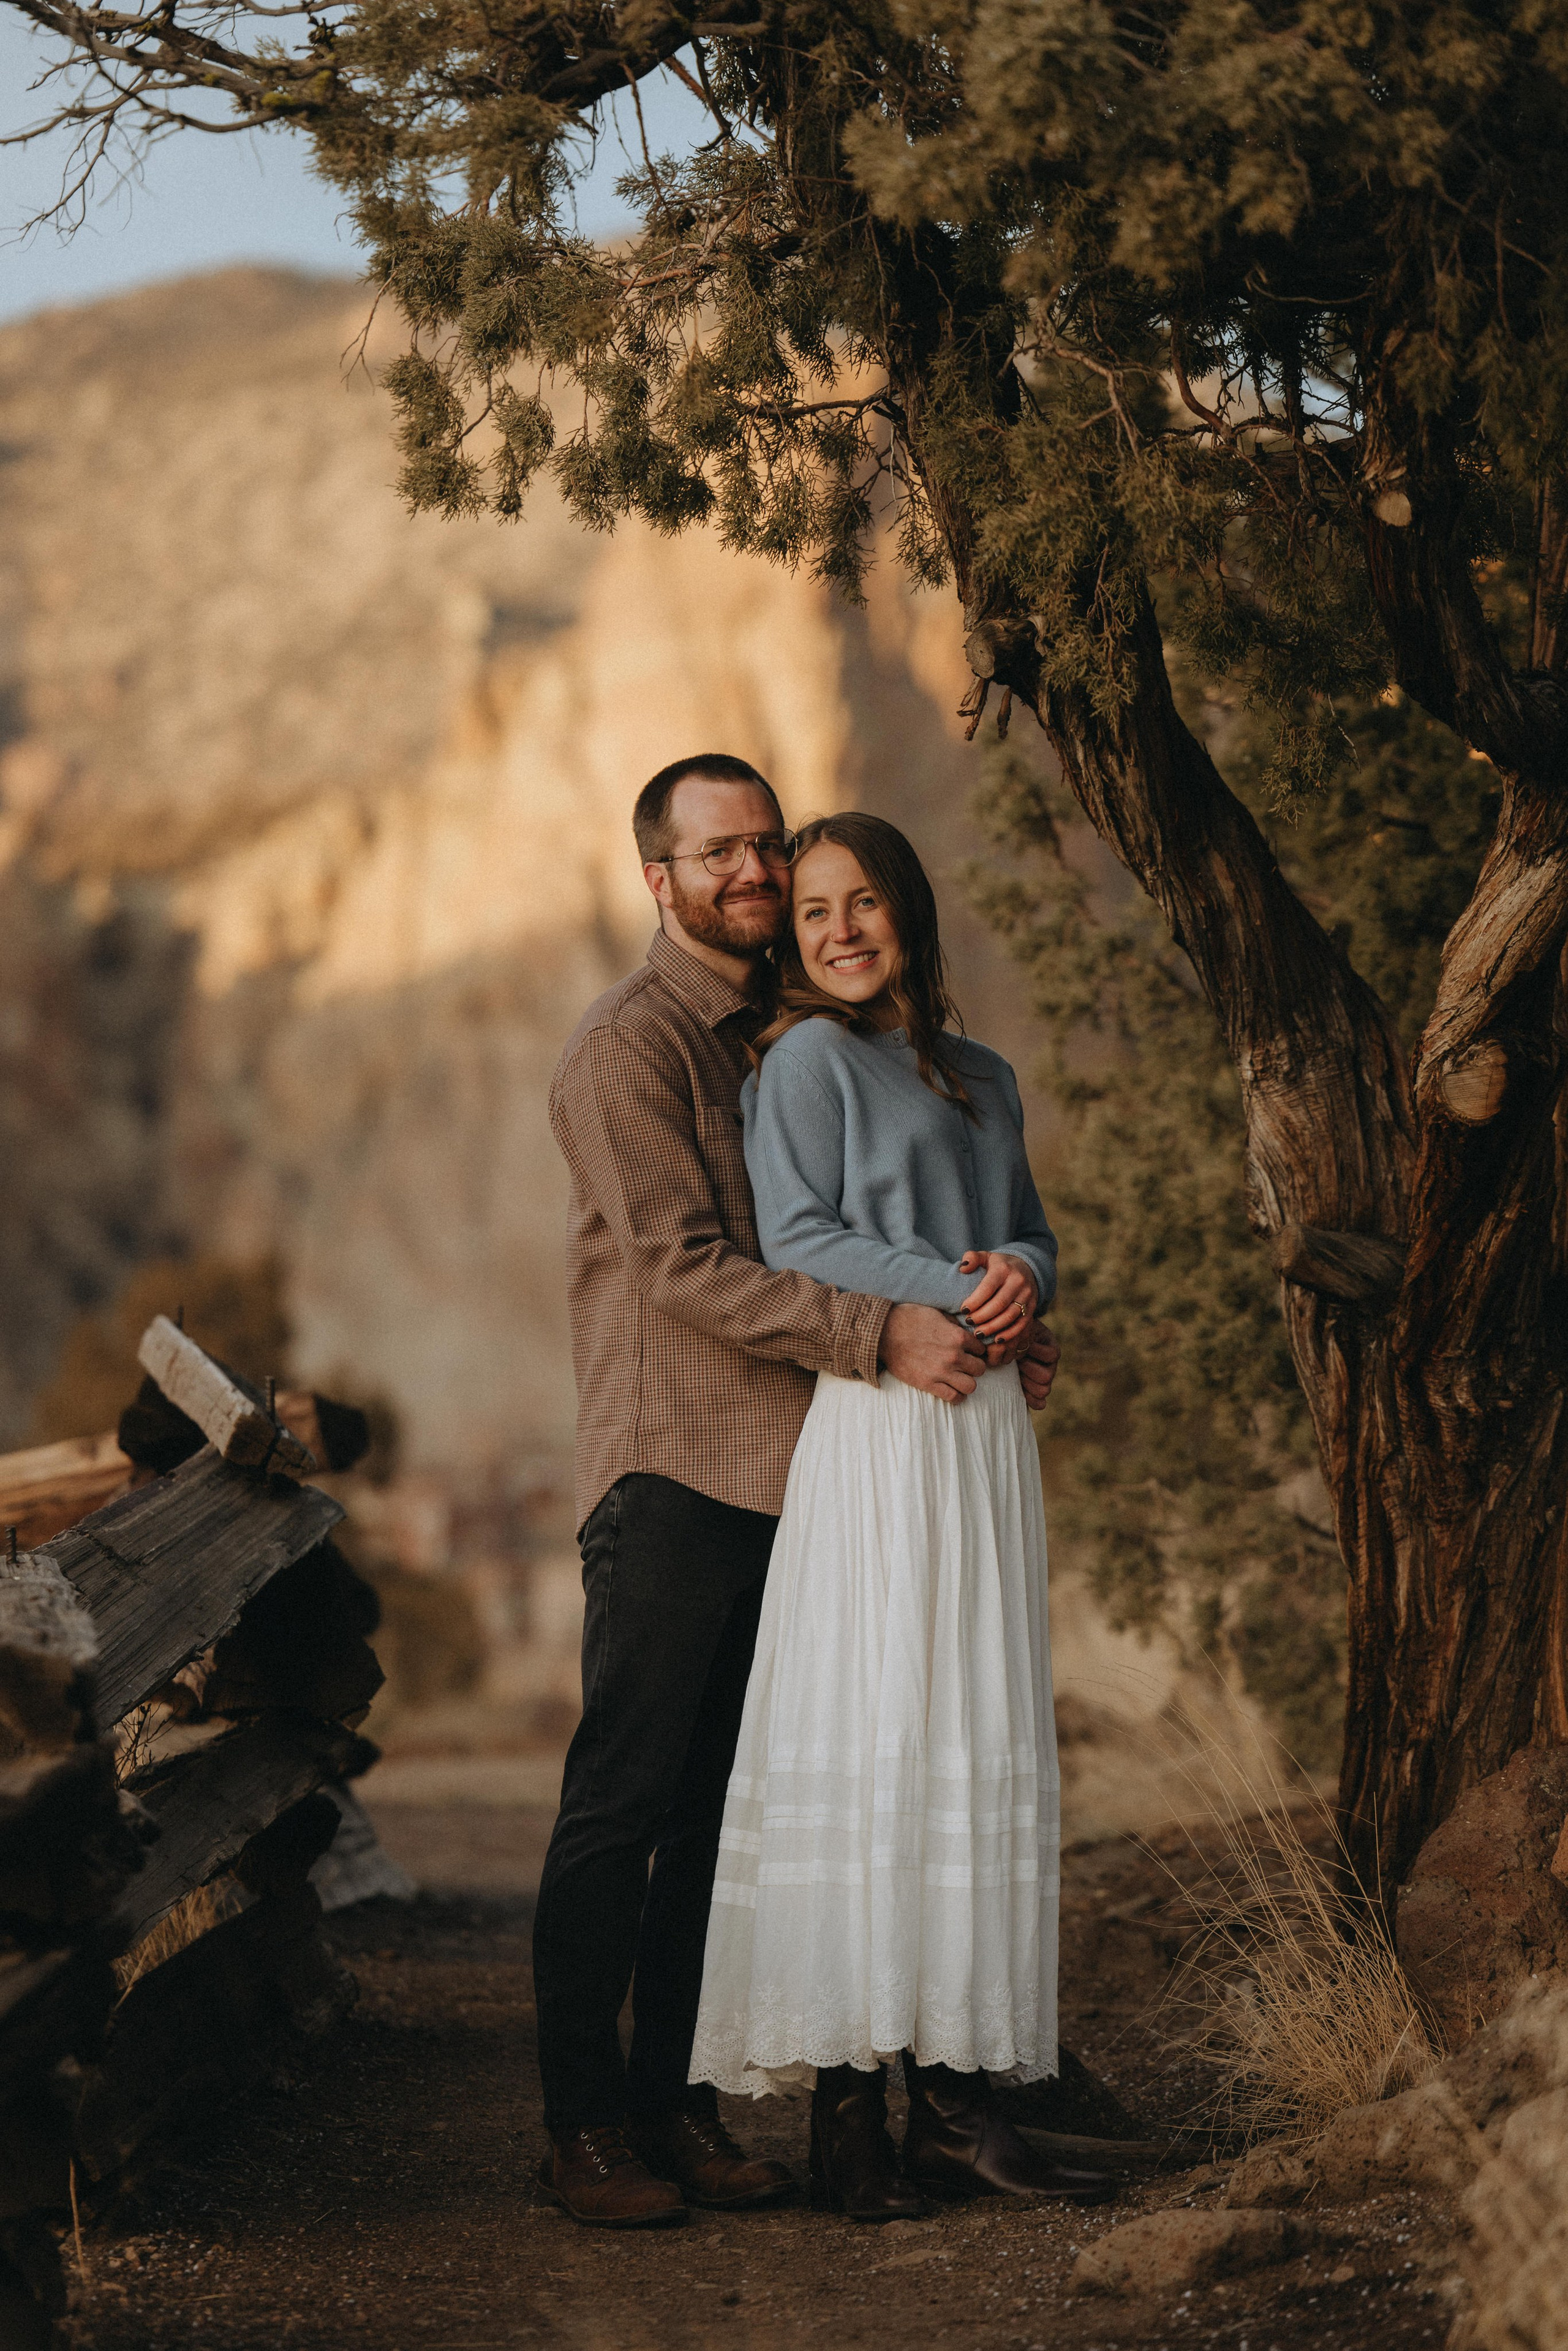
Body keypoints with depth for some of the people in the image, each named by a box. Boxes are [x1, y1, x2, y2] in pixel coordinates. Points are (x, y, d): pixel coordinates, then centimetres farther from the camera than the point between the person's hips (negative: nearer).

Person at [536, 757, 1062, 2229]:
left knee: (721, 1806, 8)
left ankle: (672, 2102, 14)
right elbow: (685, 1269, -15)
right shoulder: (628, 1048, -6)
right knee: (623, 1801, -4)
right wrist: (881, 1336, -20)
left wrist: (987, 1337, 9)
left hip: (782, 1473, 7)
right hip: (671, 1472, -7)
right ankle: (582, 2122, 2)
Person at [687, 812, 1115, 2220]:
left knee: (984, 1750, 2)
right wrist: (950, 1294, -13)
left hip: (986, 1430, 7)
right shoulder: (808, 1058, 2)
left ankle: (956, 2096, 5)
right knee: (870, 1747, -11)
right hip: (871, 1428, -6)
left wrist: (1026, 1273, -2)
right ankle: (846, 2107, -10)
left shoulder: (984, 1080, 21)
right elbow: (799, 1244, -7)